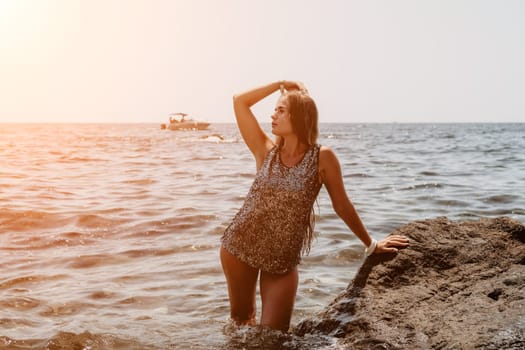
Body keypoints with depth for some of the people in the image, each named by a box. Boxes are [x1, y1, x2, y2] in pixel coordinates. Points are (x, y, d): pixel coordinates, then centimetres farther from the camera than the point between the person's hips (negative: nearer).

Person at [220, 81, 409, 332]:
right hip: (239, 246, 2)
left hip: (282, 259, -2)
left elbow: (342, 205, -1)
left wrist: (370, 245, 5)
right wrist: (281, 84, -2)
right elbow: (240, 101, -5)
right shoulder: (266, 151, -4)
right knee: (240, 319, 18)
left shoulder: (322, 157, -11)